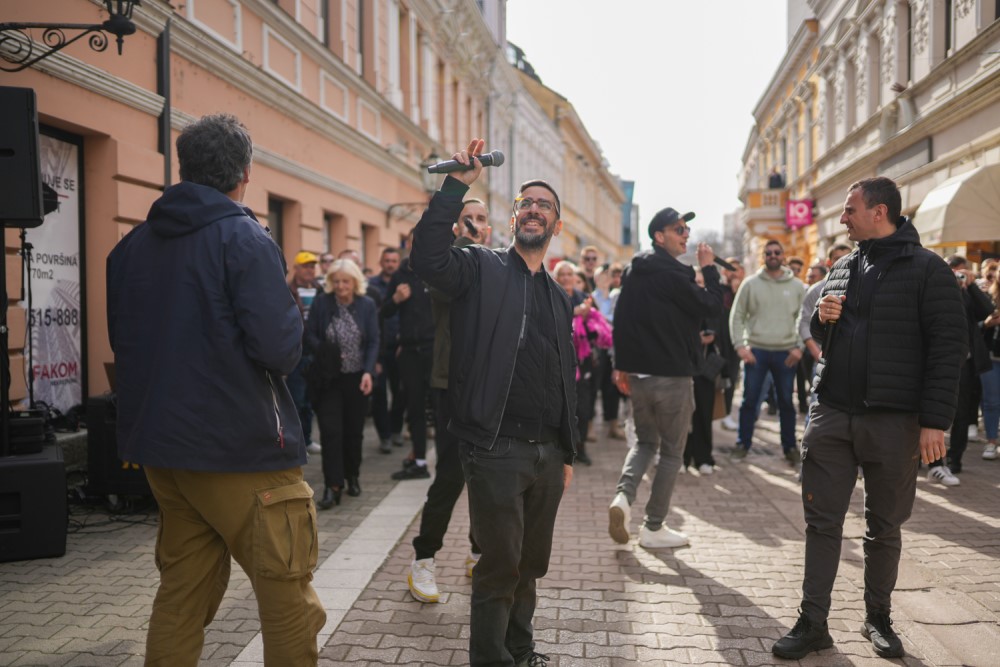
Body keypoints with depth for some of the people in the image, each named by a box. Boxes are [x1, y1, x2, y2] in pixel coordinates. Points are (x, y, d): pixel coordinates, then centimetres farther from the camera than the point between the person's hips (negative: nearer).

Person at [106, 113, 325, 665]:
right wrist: (292, 322, -2)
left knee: (181, 594, 17)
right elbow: (279, 348, -21)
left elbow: (121, 345, 16)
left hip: (160, 444, 8)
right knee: (287, 599, 3)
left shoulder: (131, 246, 8)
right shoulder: (244, 238, -13)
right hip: (244, 449, -7)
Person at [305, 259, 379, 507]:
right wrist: (325, 352, -16)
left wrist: (368, 371, -14)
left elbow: (373, 341, -3)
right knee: (330, 431, -7)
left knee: (354, 430, 10)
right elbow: (309, 335, 1)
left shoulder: (367, 305, -1)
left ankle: (353, 477, 29)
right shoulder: (322, 303, -2)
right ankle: (332, 486, -4)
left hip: (357, 377, 1)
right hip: (328, 377, -1)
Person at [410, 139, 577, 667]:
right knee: (500, 566, 2)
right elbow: (427, 256, -23)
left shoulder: (559, 297, 17)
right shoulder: (482, 268, -1)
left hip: (548, 453, 6)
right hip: (497, 449, -6)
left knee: (531, 564, 17)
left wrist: (567, 453, 18)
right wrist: (457, 185, -24)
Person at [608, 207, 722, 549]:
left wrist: (621, 365, 15)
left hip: (637, 372, 7)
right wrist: (709, 268, -1)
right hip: (673, 375, -7)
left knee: (645, 440, 21)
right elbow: (712, 306, -12)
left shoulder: (634, 271, 10)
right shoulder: (673, 274, -14)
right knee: (671, 451, 6)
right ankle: (654, 527, 12)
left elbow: (621, 318, 11)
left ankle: (623, 495, -3)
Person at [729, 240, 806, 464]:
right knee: (749, 400, 3)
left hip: (786, 353, 1)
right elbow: (737, 316, 3)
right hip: (756, 351, -1)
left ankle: (790, 446, 20)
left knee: (786, 402, 9)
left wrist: (799, 346, -5)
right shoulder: (750, 284, 2)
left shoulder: (797, 286, 5)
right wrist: (740, 345, -6)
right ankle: (743, 444, 15)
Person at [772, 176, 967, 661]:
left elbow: (948, 348, -10)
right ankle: (813, 623, 12)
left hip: (893, 421, -4)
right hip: (832, 415, 5)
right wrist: (822, 319, -2)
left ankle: (878, 617, 27)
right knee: (822, 521, 4)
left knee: (884, 527, 10)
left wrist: (935, 422, -15)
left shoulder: (926, 269, -5)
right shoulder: (842, 268, 13)